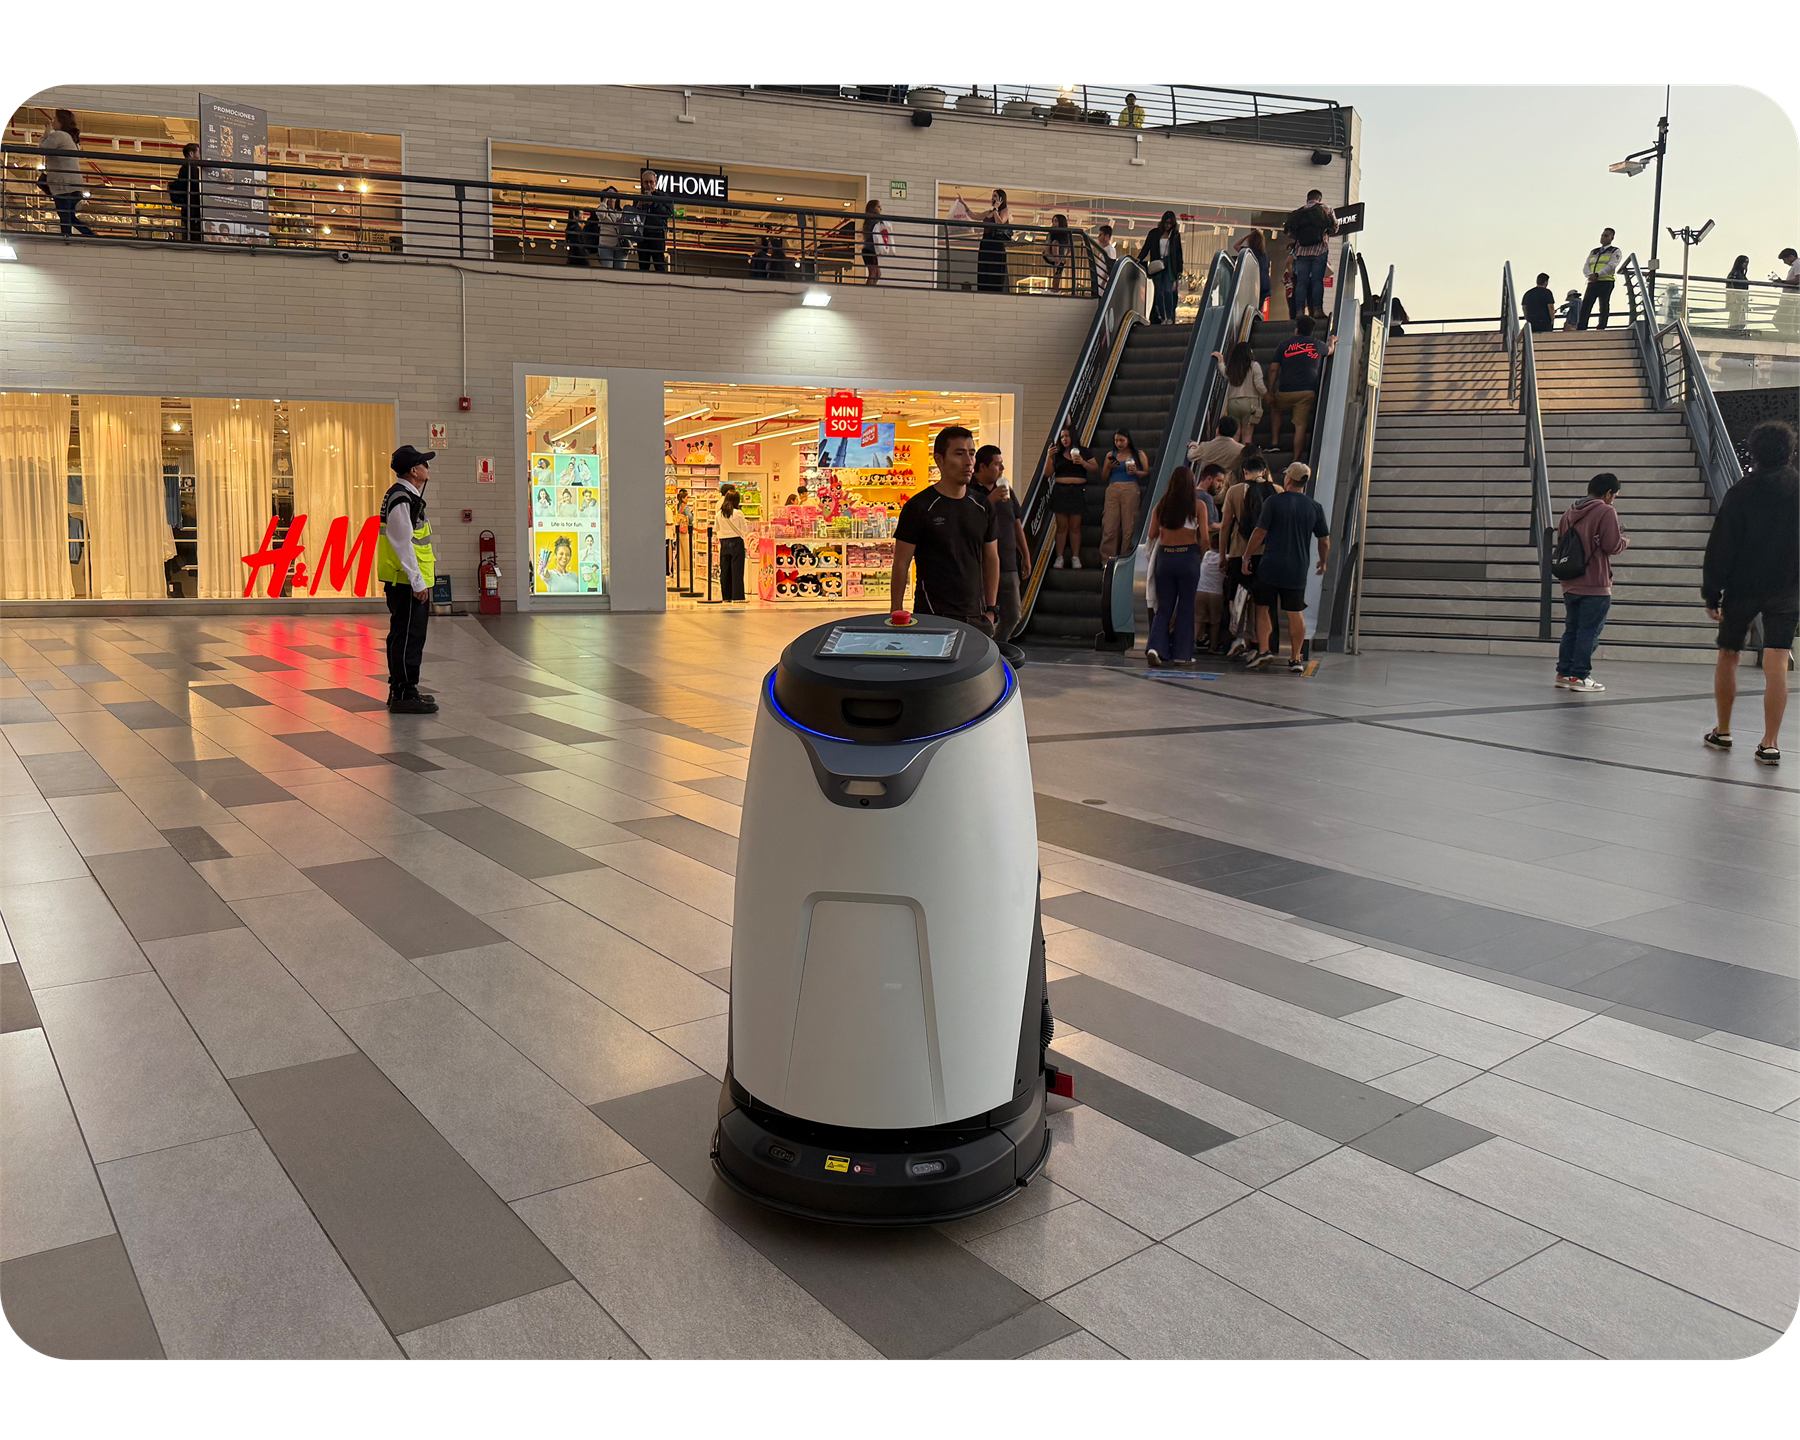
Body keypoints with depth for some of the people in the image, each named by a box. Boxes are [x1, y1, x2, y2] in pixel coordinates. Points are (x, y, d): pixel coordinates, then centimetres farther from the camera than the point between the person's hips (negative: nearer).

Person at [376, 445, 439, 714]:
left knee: (408, 636, 16)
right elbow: (403, 544, -21)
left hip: (408, 581, 11)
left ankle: (402, 690, 24)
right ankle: (403, 696, -5)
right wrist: (418, 582, -21)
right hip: (407, 582, -11)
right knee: (407, 636, -8)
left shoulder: (408, 495, 16)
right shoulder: (401, 500, -17)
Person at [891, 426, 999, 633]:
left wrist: (991, 609, 12)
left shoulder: (982, 506, 10)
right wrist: (897, 614, -6)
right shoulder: (919, 507, -5)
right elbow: (901, 564, -3)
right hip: (932, 616, -5)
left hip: (976, 616, 5)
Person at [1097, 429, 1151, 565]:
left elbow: (1147, 473, 6)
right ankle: (1106, 559, -3)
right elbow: (1104, 476, 17)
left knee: (1129, 525, -6)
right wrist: (1109, 467, -2)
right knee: (1109, 525, -5)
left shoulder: (1138, 454, 9)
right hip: (1113, 490, 2)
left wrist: (1136, 472, -11)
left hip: (1130, 489, -2)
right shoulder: (1111, 455, 16)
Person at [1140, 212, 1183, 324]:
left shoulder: (1175, 235, 8)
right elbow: (1146, 247, 6)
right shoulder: (1154, 233, 7)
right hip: (1156, 265, 1)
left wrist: (1179, 270, 6)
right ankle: (1162, 318, 1)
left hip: (1169, 265, -1)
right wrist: (1139, 259, -11)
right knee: (1159, 292, -2)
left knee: (1168, 290, -13)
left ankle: (1170, 317, -12)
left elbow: (1178, 253, 10)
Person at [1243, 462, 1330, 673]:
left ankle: (1263, 649, -2)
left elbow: (1259, 533, -7)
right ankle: (1296, 658, 9)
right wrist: (1323, 562, 25)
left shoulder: (1273, 502, -5)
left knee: (1263, 608, 9)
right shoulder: (1315, 507, 4)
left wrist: (1246, 557, 5)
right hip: (1297, 569, 3)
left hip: (1270, 567, -2)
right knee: (1296, 613, 8)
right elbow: (1325, 540, 9)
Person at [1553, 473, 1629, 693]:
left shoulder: (1569, 513, 10)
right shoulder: (1606, 512, -11)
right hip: (1596, 586, -7)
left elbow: (1561, 543, 16)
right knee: (1589, 632, -2)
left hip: (1570, 585, 7)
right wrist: (1624, 541, 5)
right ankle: (1580, 676, -2)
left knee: (1571, 630, 14)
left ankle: (1564, 673, 16)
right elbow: (1612, 546, -15)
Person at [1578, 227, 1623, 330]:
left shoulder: (1615, 251, 10)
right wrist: (1590, 275, -10)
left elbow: (1611, 266, -8)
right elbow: (1585, 267, 13)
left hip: (1606, 282, -4)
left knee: (1604, 306, -9)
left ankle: (1601, 328, -13)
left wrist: (1597, 274, -22)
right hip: (1592, 282, 5)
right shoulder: (1593, 252, 25)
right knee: (1585, 305, -8)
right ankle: (1580, 329, -13)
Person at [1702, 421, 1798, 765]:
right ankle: (1770, 743, -9)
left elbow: (1720, 547, -7)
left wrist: (1711, 594, -3)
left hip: (1742, 588, -1)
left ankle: (1722, 732, 23)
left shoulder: (1741, 492, -6)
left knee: (1727, 656, 14)